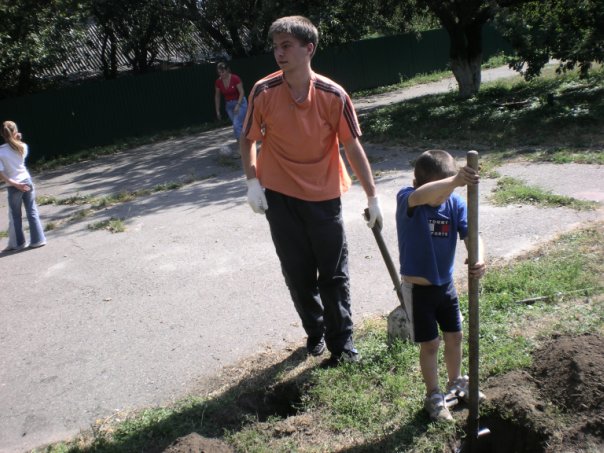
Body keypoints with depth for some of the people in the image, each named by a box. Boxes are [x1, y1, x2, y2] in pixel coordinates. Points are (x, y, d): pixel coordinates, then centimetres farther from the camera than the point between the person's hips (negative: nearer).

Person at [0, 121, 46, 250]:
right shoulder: (22, 147, -6)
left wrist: (15, 184, -12)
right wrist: (18, 140, 7)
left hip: (13, 187, -2)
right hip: (27, 181, 2)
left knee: (16, 216, 13)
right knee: (32, 212, 11)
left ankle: (20, 243, 20)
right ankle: (37, 239, 12)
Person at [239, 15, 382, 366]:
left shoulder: (333, 95, -14)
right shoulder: (264, 92, -10)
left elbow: (353, 147, -8)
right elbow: (248, 139, 3)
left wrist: (373, 197, -6)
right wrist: (253, 182, -8)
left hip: (325, 196, -1)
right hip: (279, 196, 1)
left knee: (334, 274, 7)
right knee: (298, 274, 12)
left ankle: (342, 342, 23)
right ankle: (315, 332, 34)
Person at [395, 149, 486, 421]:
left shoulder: (455, 203, -7)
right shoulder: (406, 199, -20)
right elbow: (419, 196, -45)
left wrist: (479, 258, -39)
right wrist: (454, 181, -60)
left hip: (446, 284, 5)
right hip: (418, 287, -5)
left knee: (454, 336, 20)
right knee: (430, 343, 6)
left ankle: (455, 383, 45)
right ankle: (433, 396, 26)